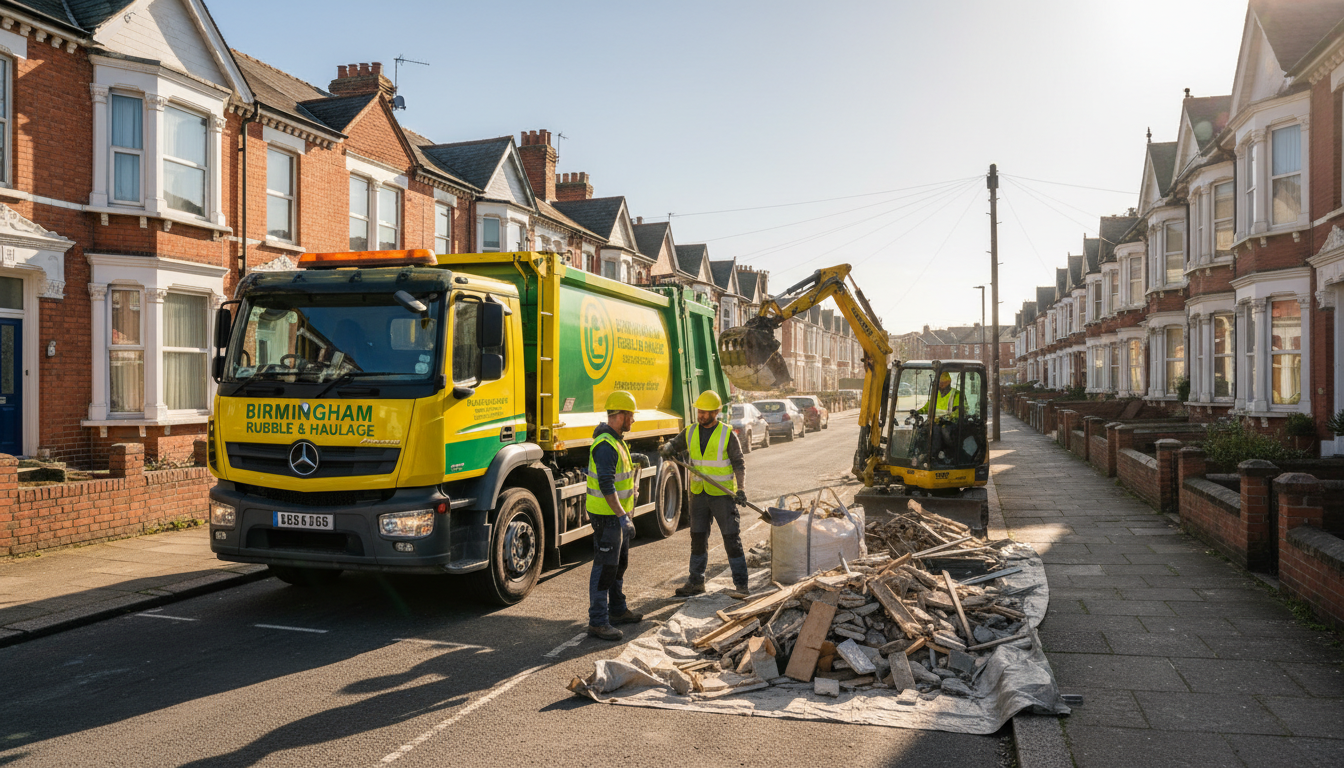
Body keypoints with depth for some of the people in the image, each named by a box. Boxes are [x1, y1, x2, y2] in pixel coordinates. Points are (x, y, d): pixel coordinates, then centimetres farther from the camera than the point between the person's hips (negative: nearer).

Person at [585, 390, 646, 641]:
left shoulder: (616, 440, 11)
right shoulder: (606, 445, -22)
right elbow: (606, 485, -28)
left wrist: (635, 459, 45)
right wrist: (623, 517, -30)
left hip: (619, 513, 11)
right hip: (607, 516, -11)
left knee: (619, 563, 20)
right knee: (605, 568, -6)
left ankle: (617, 610, 33)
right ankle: (598, 622, -1)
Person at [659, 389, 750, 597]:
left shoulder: (727, 434, -8)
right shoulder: (691, 432, 5)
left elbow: (739, 464, -6)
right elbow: (674, 445, 15)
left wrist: (741, 489, -18)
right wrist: (667, 448, -10)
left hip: (723, 494, -4)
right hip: (699, 494, 4)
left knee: (732, 539, -1)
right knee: (698, 538, 10)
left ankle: (741, 584, 7)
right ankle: (696, 582, 20)